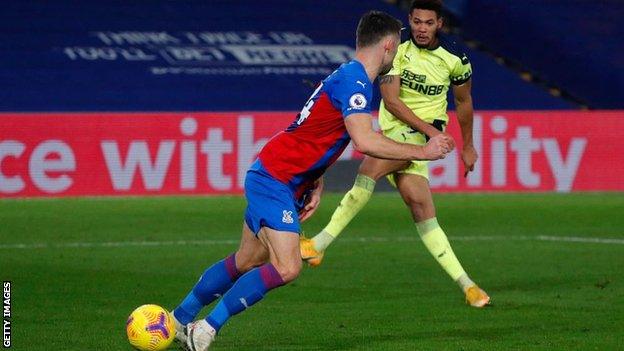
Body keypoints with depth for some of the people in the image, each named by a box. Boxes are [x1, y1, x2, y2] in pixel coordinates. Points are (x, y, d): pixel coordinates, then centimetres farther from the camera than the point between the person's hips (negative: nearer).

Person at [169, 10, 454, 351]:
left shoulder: (349, 76, 13)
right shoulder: (354, 81, -20)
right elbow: (365, 141, -32)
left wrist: (316, 185, 11)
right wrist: (423, 152, -23)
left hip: (269, 178, 10)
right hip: (274, 180, -10)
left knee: (246, 262, 15)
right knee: (286, 268, -19)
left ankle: (179, 319, 26)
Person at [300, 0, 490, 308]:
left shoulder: (454, 62, 3)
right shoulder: (396, 53, 0)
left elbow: (464, 101, 20)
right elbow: (391, 100, -9)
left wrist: (468, 146, 27)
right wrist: (429, 130, -17)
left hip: (421, 136, -2)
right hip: (392, 131, 2)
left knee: (370, 167, -28)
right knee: (422, 212, -9)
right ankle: (466, 284, -6)